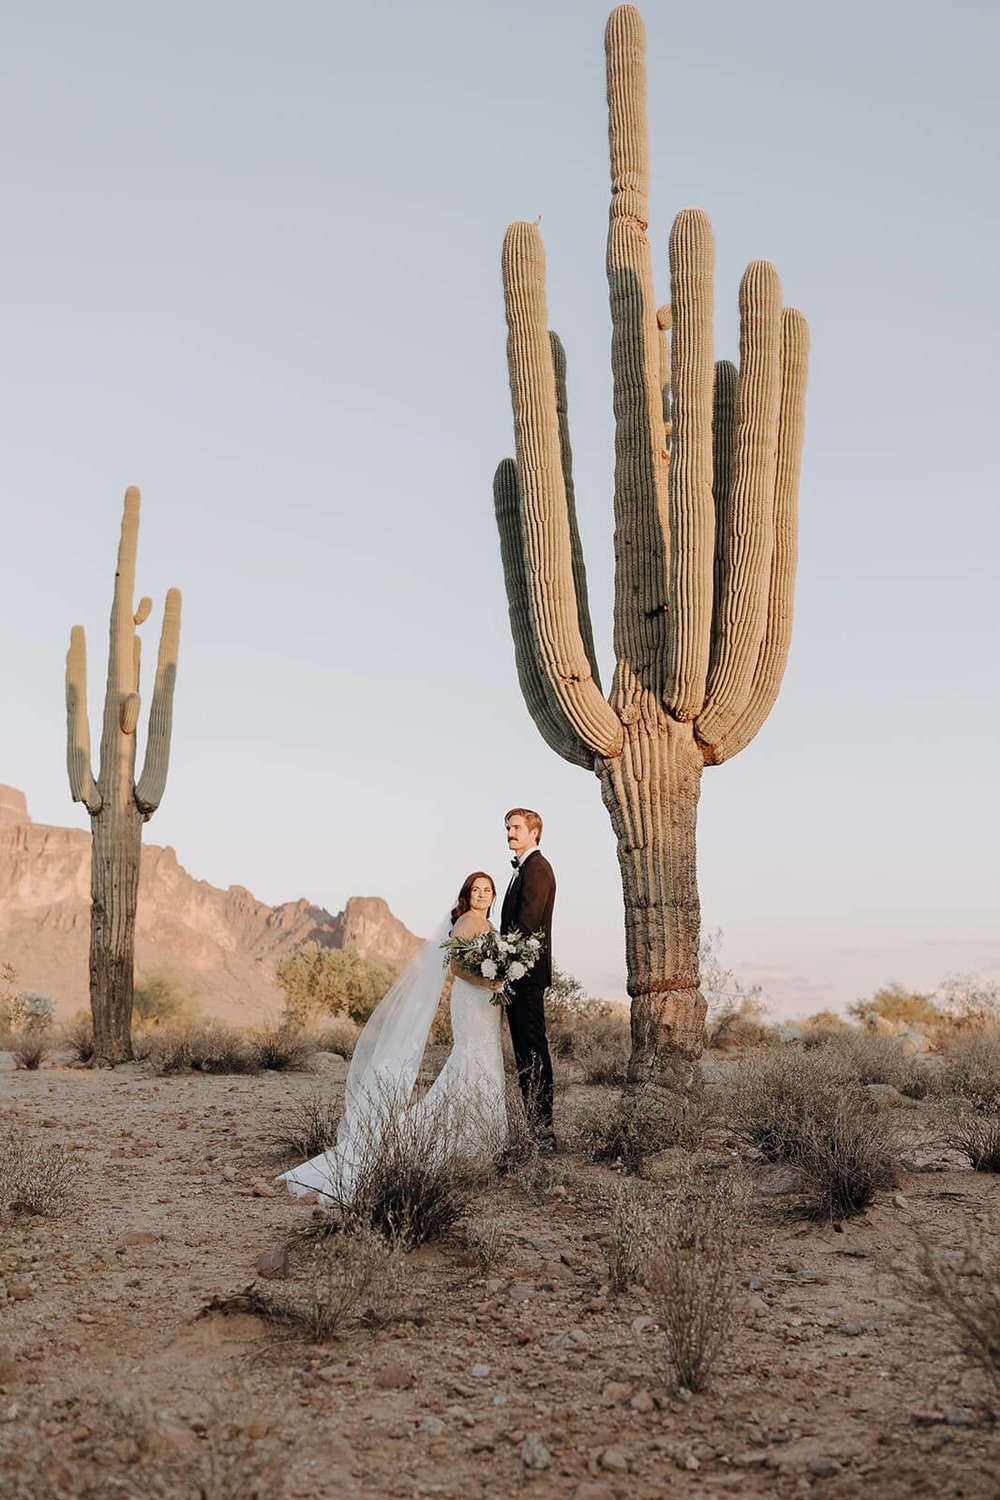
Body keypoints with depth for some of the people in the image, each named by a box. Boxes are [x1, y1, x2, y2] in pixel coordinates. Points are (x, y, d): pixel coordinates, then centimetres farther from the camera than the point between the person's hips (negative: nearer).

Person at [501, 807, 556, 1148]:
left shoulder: (537, 868, -12)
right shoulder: (524, 868, 20)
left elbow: (526, 922, -20)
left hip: (528, 970, -11)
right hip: (519, 972, 11)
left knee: (532, 1048, -9)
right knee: (525, 1048, 12)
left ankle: (542, 1129, -6)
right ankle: (535, 1123, 17)